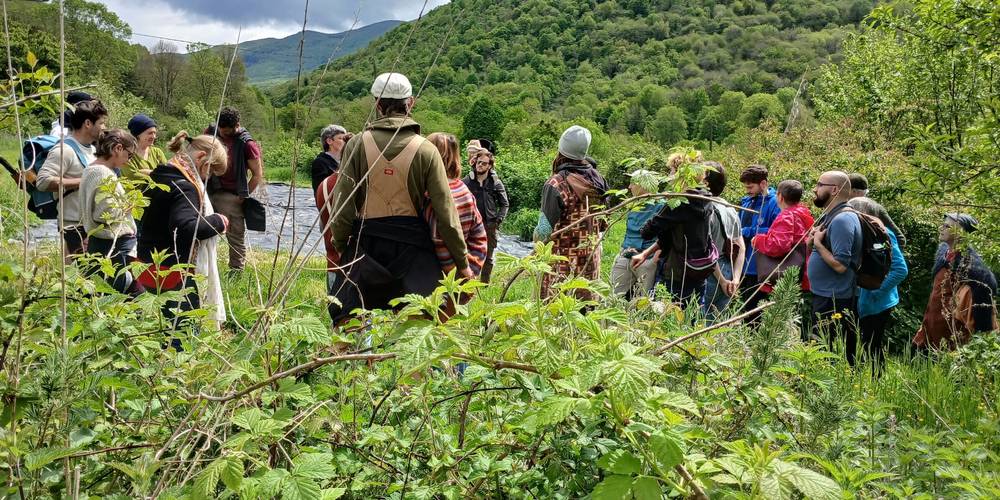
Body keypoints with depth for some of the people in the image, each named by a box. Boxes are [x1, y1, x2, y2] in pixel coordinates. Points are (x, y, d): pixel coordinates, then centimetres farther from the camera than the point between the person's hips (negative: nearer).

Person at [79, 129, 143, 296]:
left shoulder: (91, 169, 15)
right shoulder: (106, 175, -17)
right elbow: (104, 213, -23)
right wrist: (125, 208, -8)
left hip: (96, 242, 10)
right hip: (114, 245, -10)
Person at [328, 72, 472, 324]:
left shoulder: (358, 144, -2)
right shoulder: (425, 150, -4)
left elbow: (343, 205, -2)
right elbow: (445, 211, -4)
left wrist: (340, 246, 12)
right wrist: (462, 262, 3)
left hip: (366, 243, 1)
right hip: (413, 246, -1)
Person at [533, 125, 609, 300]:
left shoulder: (557, 184, -19)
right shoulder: (598, 179, 2)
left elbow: (544, 230, -18)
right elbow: (603, 223, 10)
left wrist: (537, 239, 3)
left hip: (561, 261, -6)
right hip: (591, 257, 6)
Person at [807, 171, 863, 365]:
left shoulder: (842, 220, -18)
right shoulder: (829, 216, 14)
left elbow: (840, 265, -24)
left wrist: (818, 243, -15)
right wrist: (813, 238, -1)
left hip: (834, 303, -10)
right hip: (825, 298, 10)